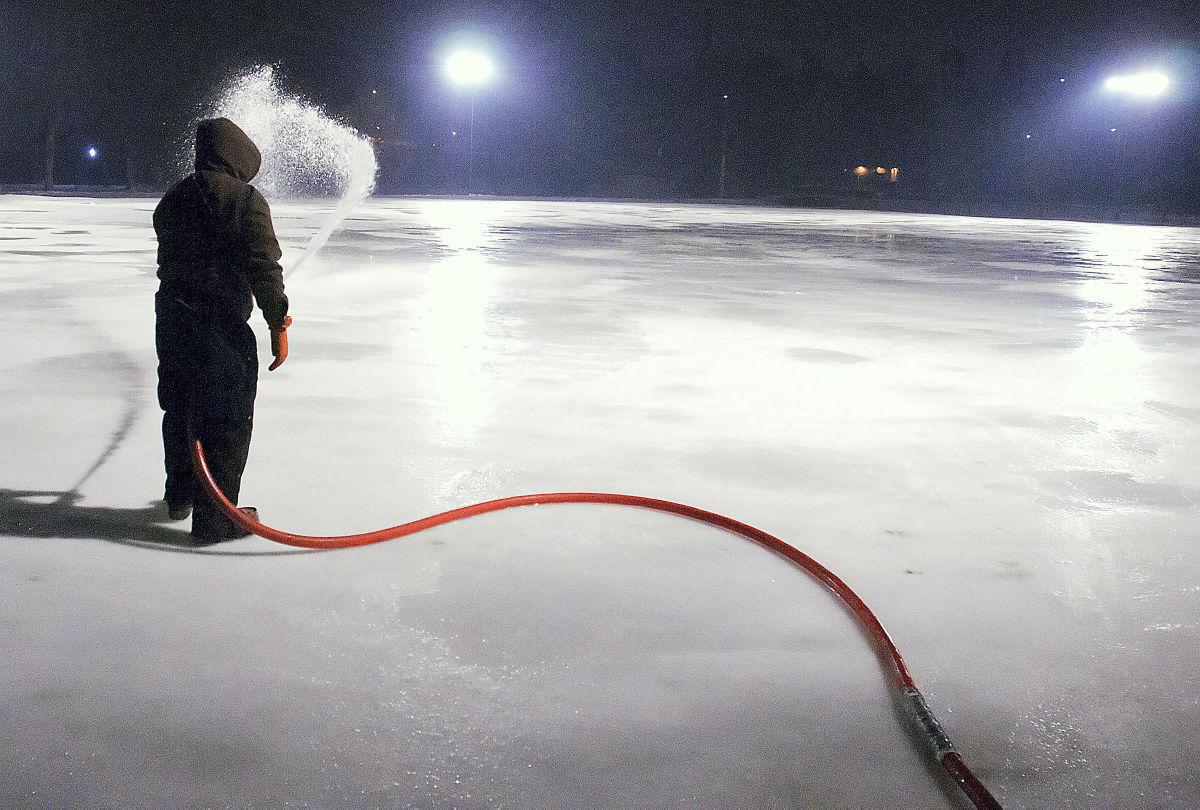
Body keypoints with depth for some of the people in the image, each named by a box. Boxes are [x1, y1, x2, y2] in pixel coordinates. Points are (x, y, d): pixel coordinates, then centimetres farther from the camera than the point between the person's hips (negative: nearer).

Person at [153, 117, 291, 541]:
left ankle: (180, 495, 37)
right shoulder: (245, 199, -11)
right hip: (221, 327, -7)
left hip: (172, 320, 8)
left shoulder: (172, 199, 11)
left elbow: (168, 259, 17)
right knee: (226, 420, -1)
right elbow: (264, 266, -15)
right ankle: (216, 517, 1)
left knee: (180, 410, 21)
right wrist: (278, 323, -9)